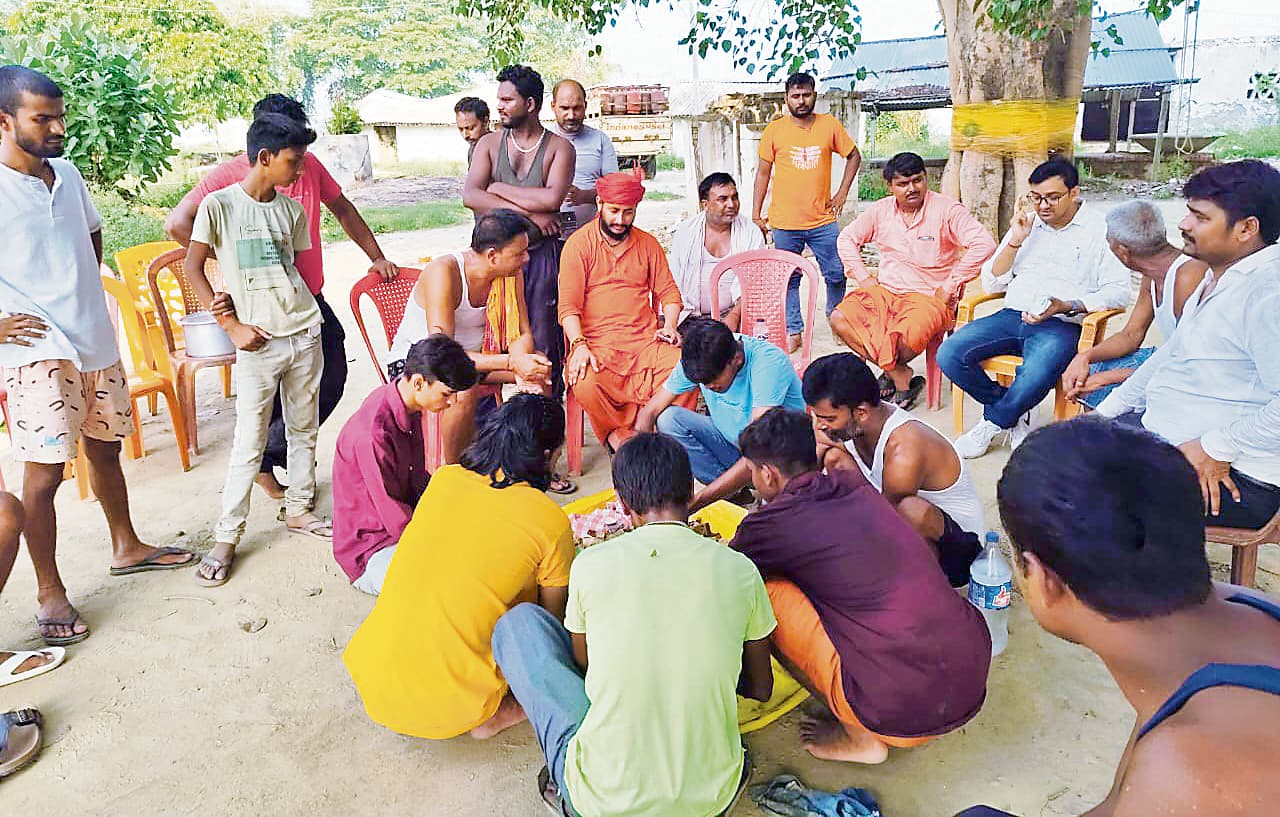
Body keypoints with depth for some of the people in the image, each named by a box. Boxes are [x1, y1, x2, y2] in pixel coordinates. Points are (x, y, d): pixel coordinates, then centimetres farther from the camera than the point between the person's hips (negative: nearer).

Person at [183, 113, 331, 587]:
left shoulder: (291, 210, 8)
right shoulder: (220, 204, -5)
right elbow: (192, 268, -4)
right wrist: (232, 326, -9)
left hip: (305, 334, 5)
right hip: (257, 342, -5)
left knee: (304, 430, 13)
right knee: (250, 443, -2)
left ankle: (298, 510, 30)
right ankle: (226, 538, 10)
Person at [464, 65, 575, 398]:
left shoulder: (559, 147, 3)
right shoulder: (489, 143, 10)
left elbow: (552, 198, -15)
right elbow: (470, 196, -6)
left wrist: (498, 188, -6)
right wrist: (527, 212, -12)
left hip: (542, 254, -2)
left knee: (543, 341, 2)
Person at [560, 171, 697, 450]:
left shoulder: (648, 243, 17)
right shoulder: (579, 244, 4)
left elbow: (668, 291, 19)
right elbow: (568, 305, -4)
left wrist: (669, 325, -2)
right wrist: (579, 345, -21)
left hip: (645, 340, 3)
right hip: (597, 342, -3)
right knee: (585, 382, -35)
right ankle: (617, 434, -6)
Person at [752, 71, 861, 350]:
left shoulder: (830, 125, 3)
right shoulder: (775, 129, 0)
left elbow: (854, 156, 15)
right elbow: (763, 172, 5)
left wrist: (842, 192, 6)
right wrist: (756, 215, 1)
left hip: (823, 220, 1)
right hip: (784, 222, -1)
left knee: (836, 275, 5)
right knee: (788, 279, 5)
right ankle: (793, 331, 16)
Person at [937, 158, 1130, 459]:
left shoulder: (1100, 229, 4)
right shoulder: (1027, 225, 19)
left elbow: (1118, 291, -4)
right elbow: (991, 284, 15)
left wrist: (1068, 307, -18)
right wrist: (1015, 242, 2)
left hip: (1062, 325, -5)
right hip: (1013, 315, 5)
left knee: (1034, 378, -37)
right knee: (949, 355, -20)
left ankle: (994, 422, -3)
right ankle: (1014, 415, 1)